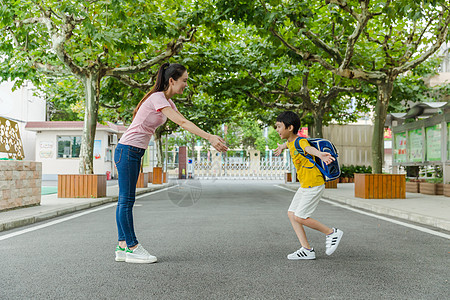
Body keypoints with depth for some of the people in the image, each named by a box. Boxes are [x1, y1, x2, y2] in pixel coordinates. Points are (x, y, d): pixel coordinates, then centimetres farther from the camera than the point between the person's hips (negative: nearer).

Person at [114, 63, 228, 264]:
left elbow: (184, 123, 10)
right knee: (126, 201, -4)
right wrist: (209, 137, -31)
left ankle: (123, 247, 14)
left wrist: (211, 138, 2)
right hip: (127, 150, -10)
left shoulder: (167, 101, 13)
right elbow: (182, 123, -27)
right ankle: (132, 248, 1)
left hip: (134, 153, 10)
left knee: (126, 200, 9)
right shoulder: (157, 98, -17)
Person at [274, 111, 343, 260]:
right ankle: (307, 250, 7)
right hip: (305, 186, 10)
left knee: (300, 217, -9)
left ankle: (332, 233, 8)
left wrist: (320, 154, -66)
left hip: (314, 185, -10)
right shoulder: (291, 142, 8)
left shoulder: (301, 141, -20)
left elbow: (309, 148, -45)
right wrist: (282, 147, 56)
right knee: (291, 214, 6)